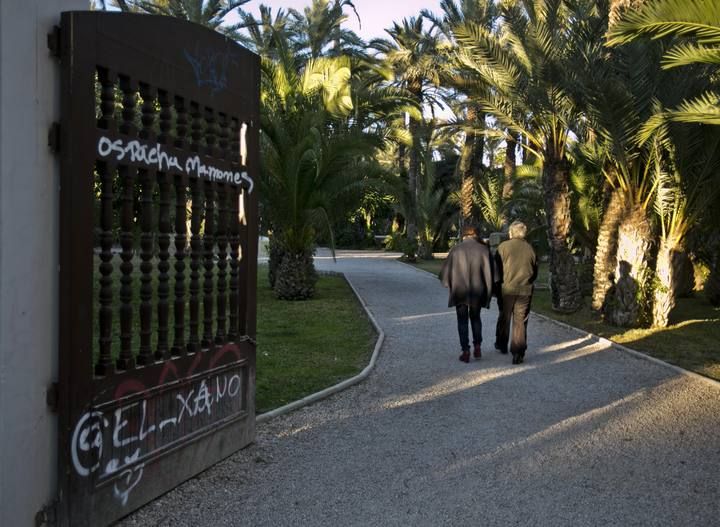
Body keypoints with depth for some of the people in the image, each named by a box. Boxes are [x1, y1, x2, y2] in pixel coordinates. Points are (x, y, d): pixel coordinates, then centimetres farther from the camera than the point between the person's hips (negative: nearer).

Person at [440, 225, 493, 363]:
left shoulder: (456, 249, -4)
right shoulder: (483, 249, -4)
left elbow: (445, 271, -1)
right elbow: (488, 272, -6)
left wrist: (450, 286, 17)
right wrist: (488, 293, 2)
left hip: (459, 291, -1)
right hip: (477, 290, 1)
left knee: (462, 321, 9)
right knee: (475, 318, 21)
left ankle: (465, 351, 5)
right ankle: (477, 346, 12)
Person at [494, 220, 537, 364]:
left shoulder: (503, 246, -6)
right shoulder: (530, 248, 2)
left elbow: (497, 268, -5)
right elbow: (535, 271, 9)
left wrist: (500, 282, 11)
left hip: (506, 289, -1)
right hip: (525, 290, 1)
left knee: (504, 318, 18)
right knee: (520, 321, 4)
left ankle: (501, 345, 35)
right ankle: (518, 354, 0)